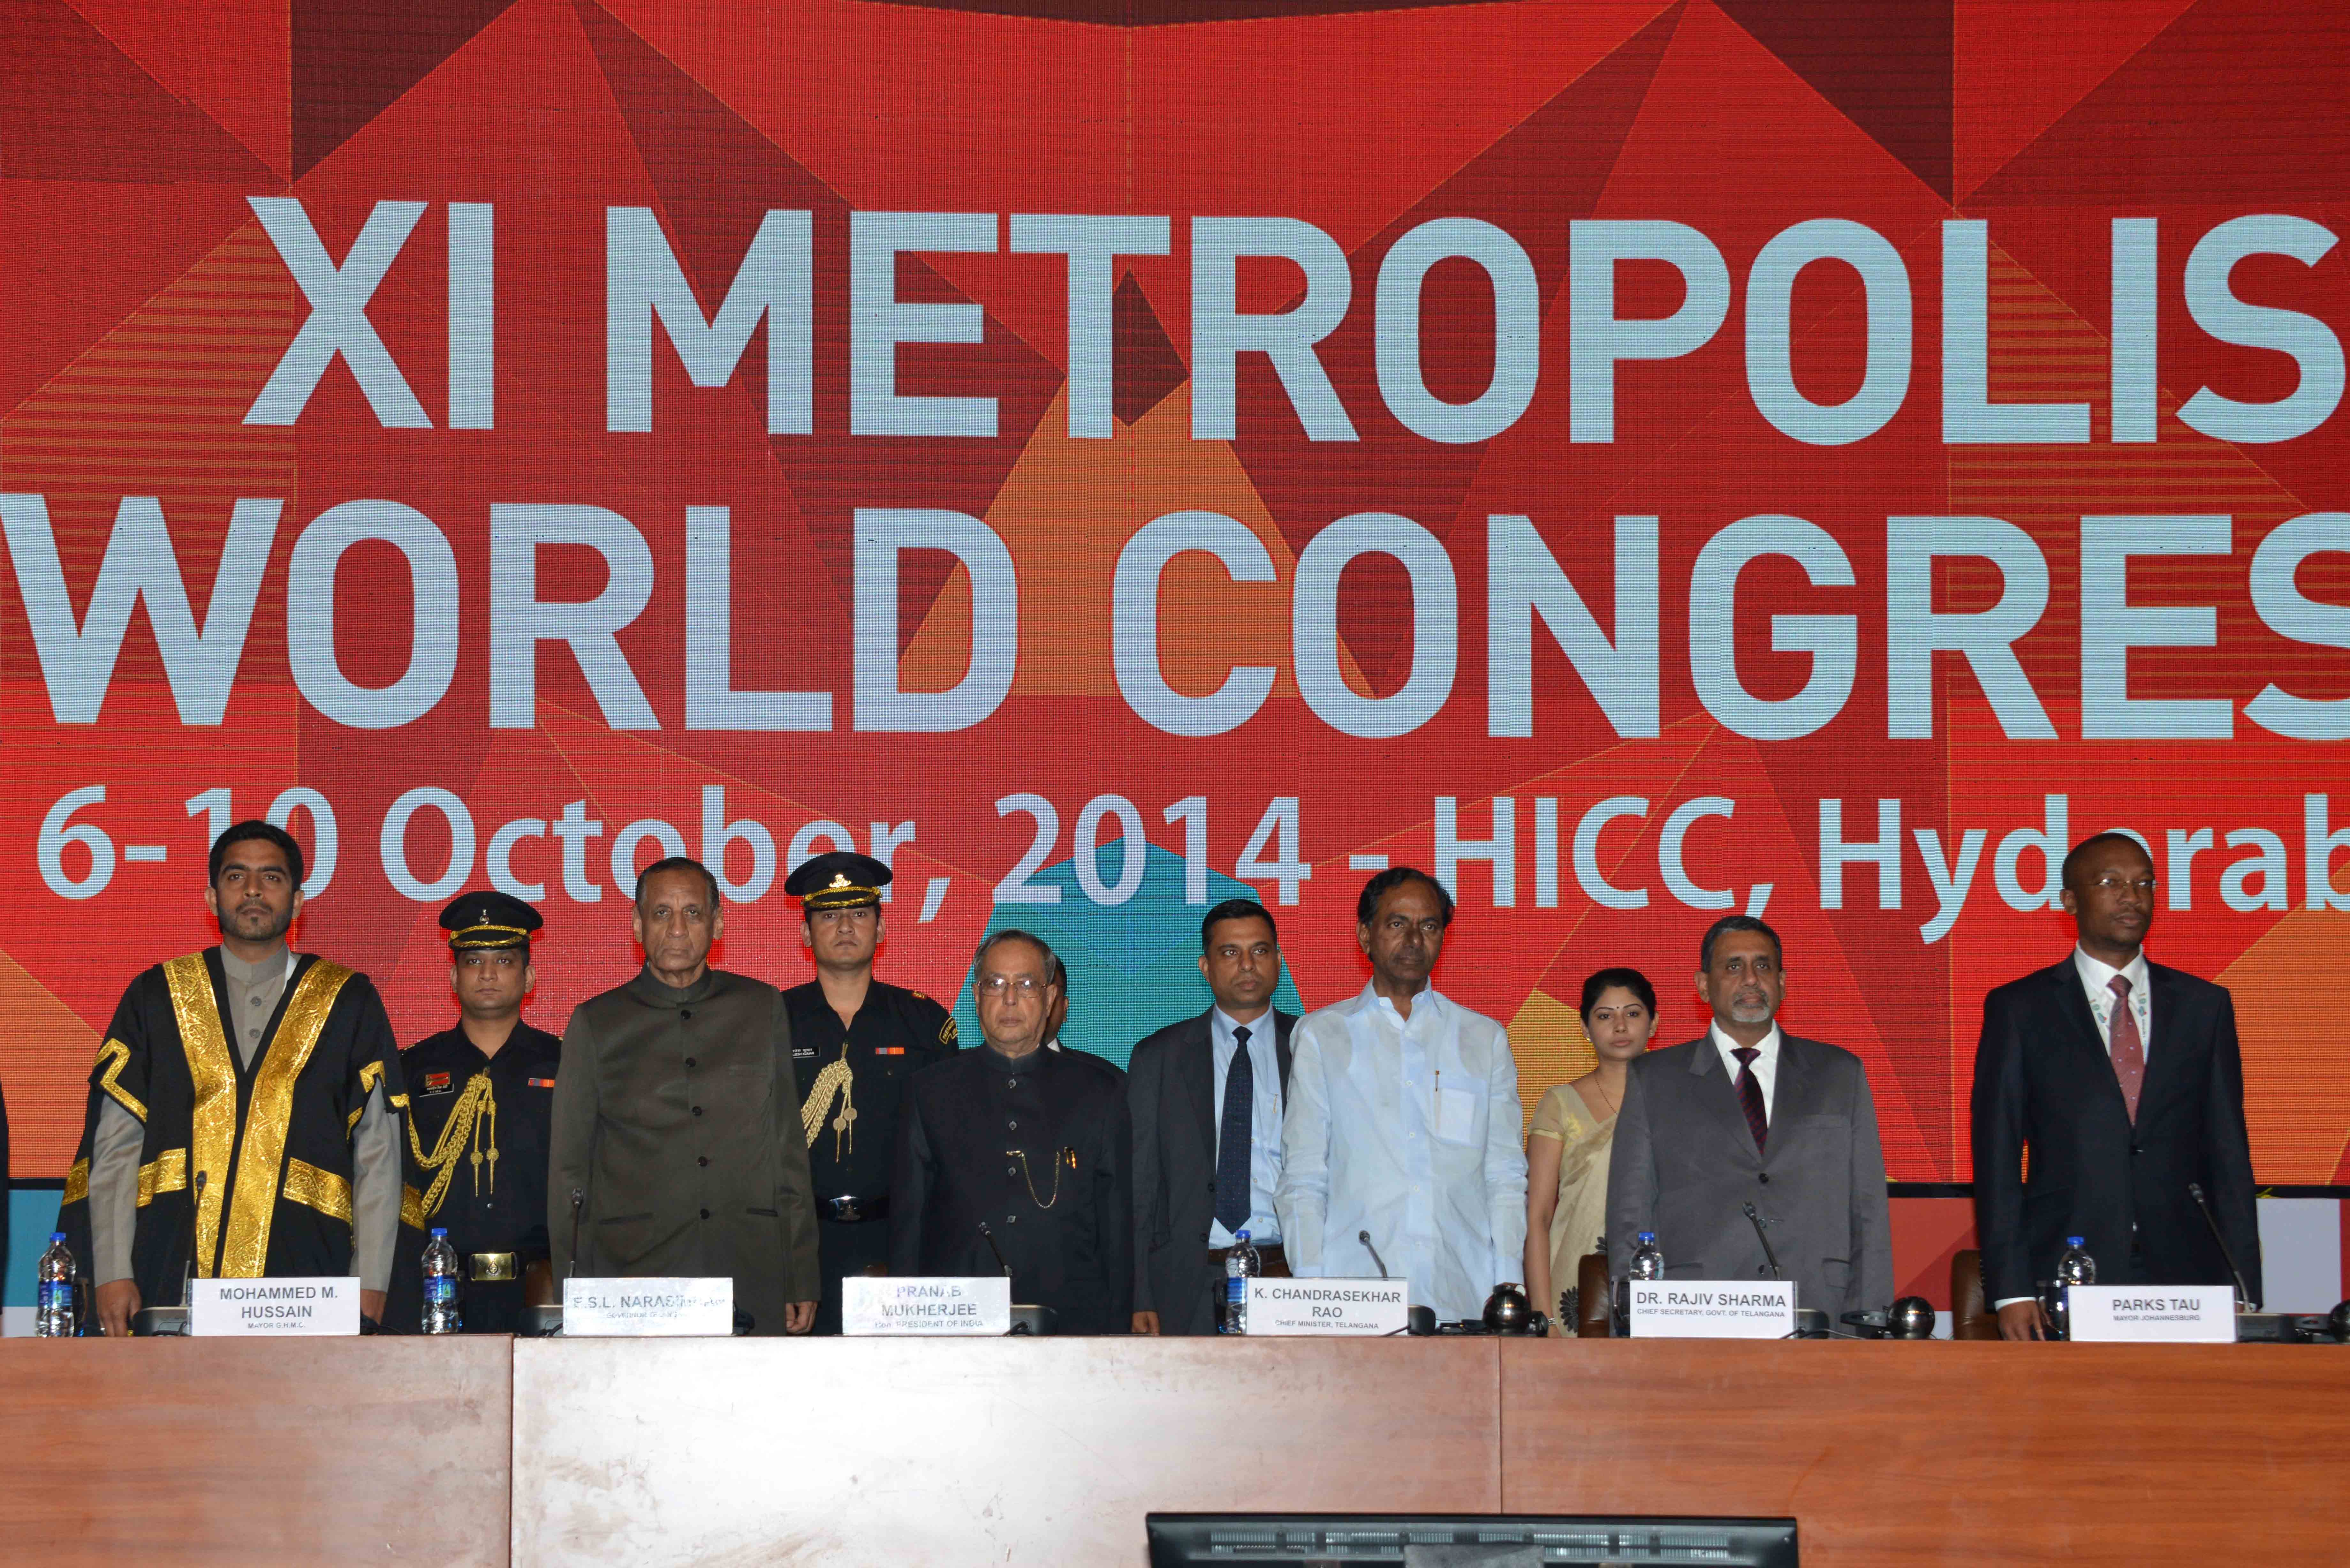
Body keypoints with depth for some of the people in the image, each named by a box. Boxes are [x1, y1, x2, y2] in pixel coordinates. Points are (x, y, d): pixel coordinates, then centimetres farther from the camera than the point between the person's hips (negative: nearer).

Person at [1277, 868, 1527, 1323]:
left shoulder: (1485, 1039, 16)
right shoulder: (1320, 1036, 11)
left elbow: (1506, 1177, 12)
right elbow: (1303, 1179, 7)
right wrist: (1311, 1291, -5)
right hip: (1355, 1288, -1)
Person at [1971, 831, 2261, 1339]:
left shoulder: (2204, 1006, 12)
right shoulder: (2018, 1009, 5)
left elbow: (2229, 1156, 10)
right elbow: (1997, 1160, 2)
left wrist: (2244, 1295, 3)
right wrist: (2010, 1292, -7)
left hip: (2185, 1278, 2)